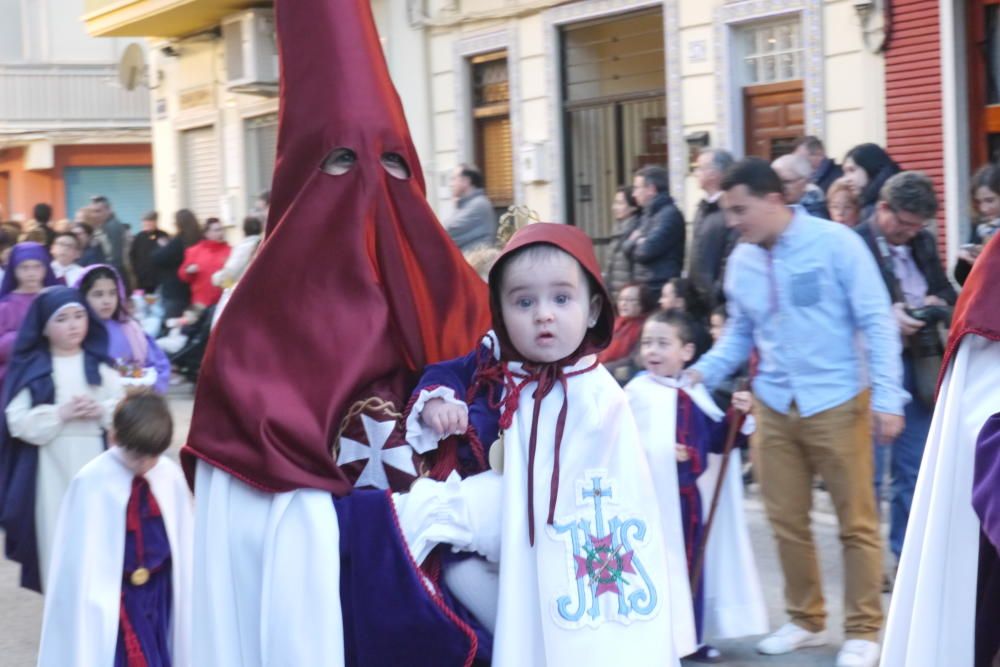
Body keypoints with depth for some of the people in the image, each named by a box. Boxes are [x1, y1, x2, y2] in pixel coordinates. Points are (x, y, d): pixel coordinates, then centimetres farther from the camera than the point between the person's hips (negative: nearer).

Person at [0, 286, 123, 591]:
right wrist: (60, 414, -15)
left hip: (94, 460, 2)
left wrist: (101, 410, -14)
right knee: (58, 535, 0)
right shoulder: (32, 369, 0)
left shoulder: (99, 365, 6)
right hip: (52, 465, -1)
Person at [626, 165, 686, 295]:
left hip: (661, 289, -9)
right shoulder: (648, 215, 19)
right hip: (644, 288, 9)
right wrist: (638, 243, -7)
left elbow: (647, 251, -20)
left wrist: (636, 243, 1)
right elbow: (628, 249, 14)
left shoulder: (670, 214, -12)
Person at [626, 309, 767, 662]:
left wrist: (736, 416, -2)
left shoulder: (695, 393, 10)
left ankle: (693, 639, 23)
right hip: (655, 495, -6)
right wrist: (658, 453, -29)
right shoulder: (636, 392, -9)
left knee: (693, 565, 13)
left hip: (690, 494, 6)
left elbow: (716, 440, 12)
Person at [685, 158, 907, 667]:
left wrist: (887, 397, -15)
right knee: (786, 521, 12)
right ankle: (806, 620, 29)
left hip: (836, 404, -5)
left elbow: (876, 321, -10)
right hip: (773, 407, 5)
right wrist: (700, 372, -4)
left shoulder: (835, 243, -11)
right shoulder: (741, 262, 4)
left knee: (856, 522, 5)